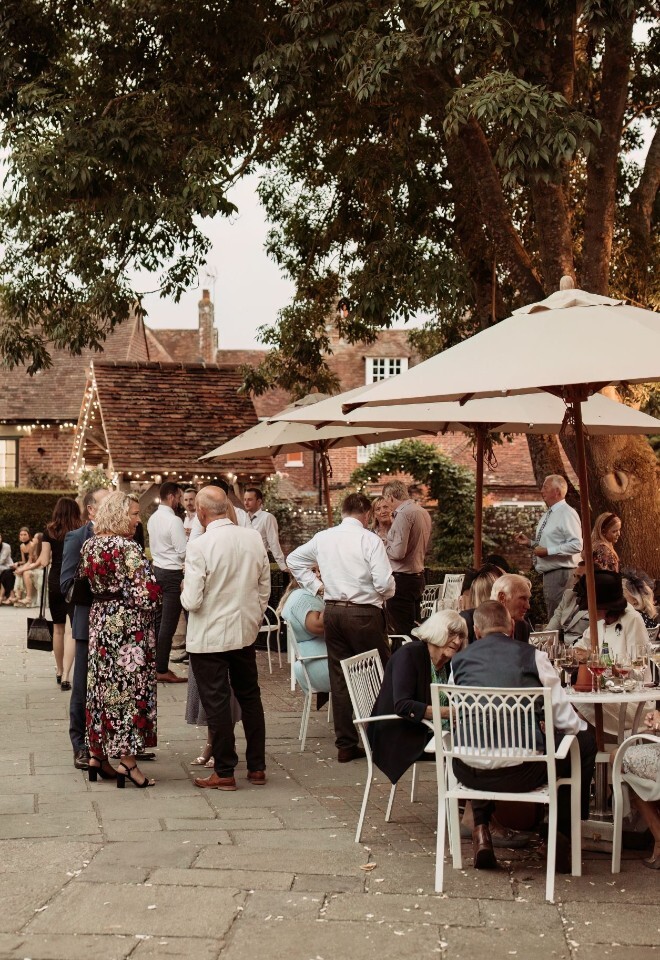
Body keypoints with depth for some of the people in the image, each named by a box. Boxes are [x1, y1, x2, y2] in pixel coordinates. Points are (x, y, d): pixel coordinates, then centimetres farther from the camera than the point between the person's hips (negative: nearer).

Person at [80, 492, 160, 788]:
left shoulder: (89, 545, 6)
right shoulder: (128, 548, -17)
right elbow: (147, 591, -20)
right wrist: (151, 600, -1)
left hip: (100, 621, 8)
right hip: (129, 626, -8)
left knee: (101, 686, 13)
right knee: (130, 687, -2)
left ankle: (97, 755, 19)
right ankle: (127, 761, 0)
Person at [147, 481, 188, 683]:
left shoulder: (153, 518, 8)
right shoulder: (174, 521, -18)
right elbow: (184, 552, -18)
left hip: (157, 569, 9)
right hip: (172, 574, -9)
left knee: (157, 620, 15)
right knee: (168, 624, -4)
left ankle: (154, 664, 22)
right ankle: (162, 671, -1)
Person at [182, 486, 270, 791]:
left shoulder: (200, 546, -20)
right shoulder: (254, 539, -3)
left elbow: (192, 601, -19)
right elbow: (265, 589, 6)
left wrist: (185, 593, 3)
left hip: (209, 637, -5)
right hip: (245, 632, 5)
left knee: (216, 703, 5)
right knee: (250, 697, 17)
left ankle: (224, 772, 12)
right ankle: (257, 767, 23)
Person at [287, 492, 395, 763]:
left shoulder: (323, 538, 5)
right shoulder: (370, 540, -12)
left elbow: (293, 560, 19)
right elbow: (384, 583, -16)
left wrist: (316, 586, 17)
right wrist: (387, 593, 6)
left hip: (333, 611, 5)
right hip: (365, 613, -5)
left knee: (339, 677, 9)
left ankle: (346, 745, 14)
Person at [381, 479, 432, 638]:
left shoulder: (403, 514, -16)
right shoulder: (423, 512, 12)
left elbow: (398, 552, -22)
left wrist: (382, 547, -4)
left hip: (402, 579, -9)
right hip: (418, 576, 9)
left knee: (400, 631, -6)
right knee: (413, 629, 14)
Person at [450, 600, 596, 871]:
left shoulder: (459, 661, 8)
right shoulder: (532, 656, 0)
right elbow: (565, 719, 2)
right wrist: (581, 727, 26)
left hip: (470, 773, 3)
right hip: (521, 772, -3)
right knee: (584, 739, 20)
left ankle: (481, 828, 29)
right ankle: (563, 834, 24)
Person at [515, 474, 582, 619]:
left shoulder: (567, 513, -13)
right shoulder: (547, 515, 16)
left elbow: (576, 545, -22)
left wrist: (548, 551, -21)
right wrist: (530, 542, 10)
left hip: (561, 573, -10)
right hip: (548, 573, 10)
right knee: (552, 616, 15)